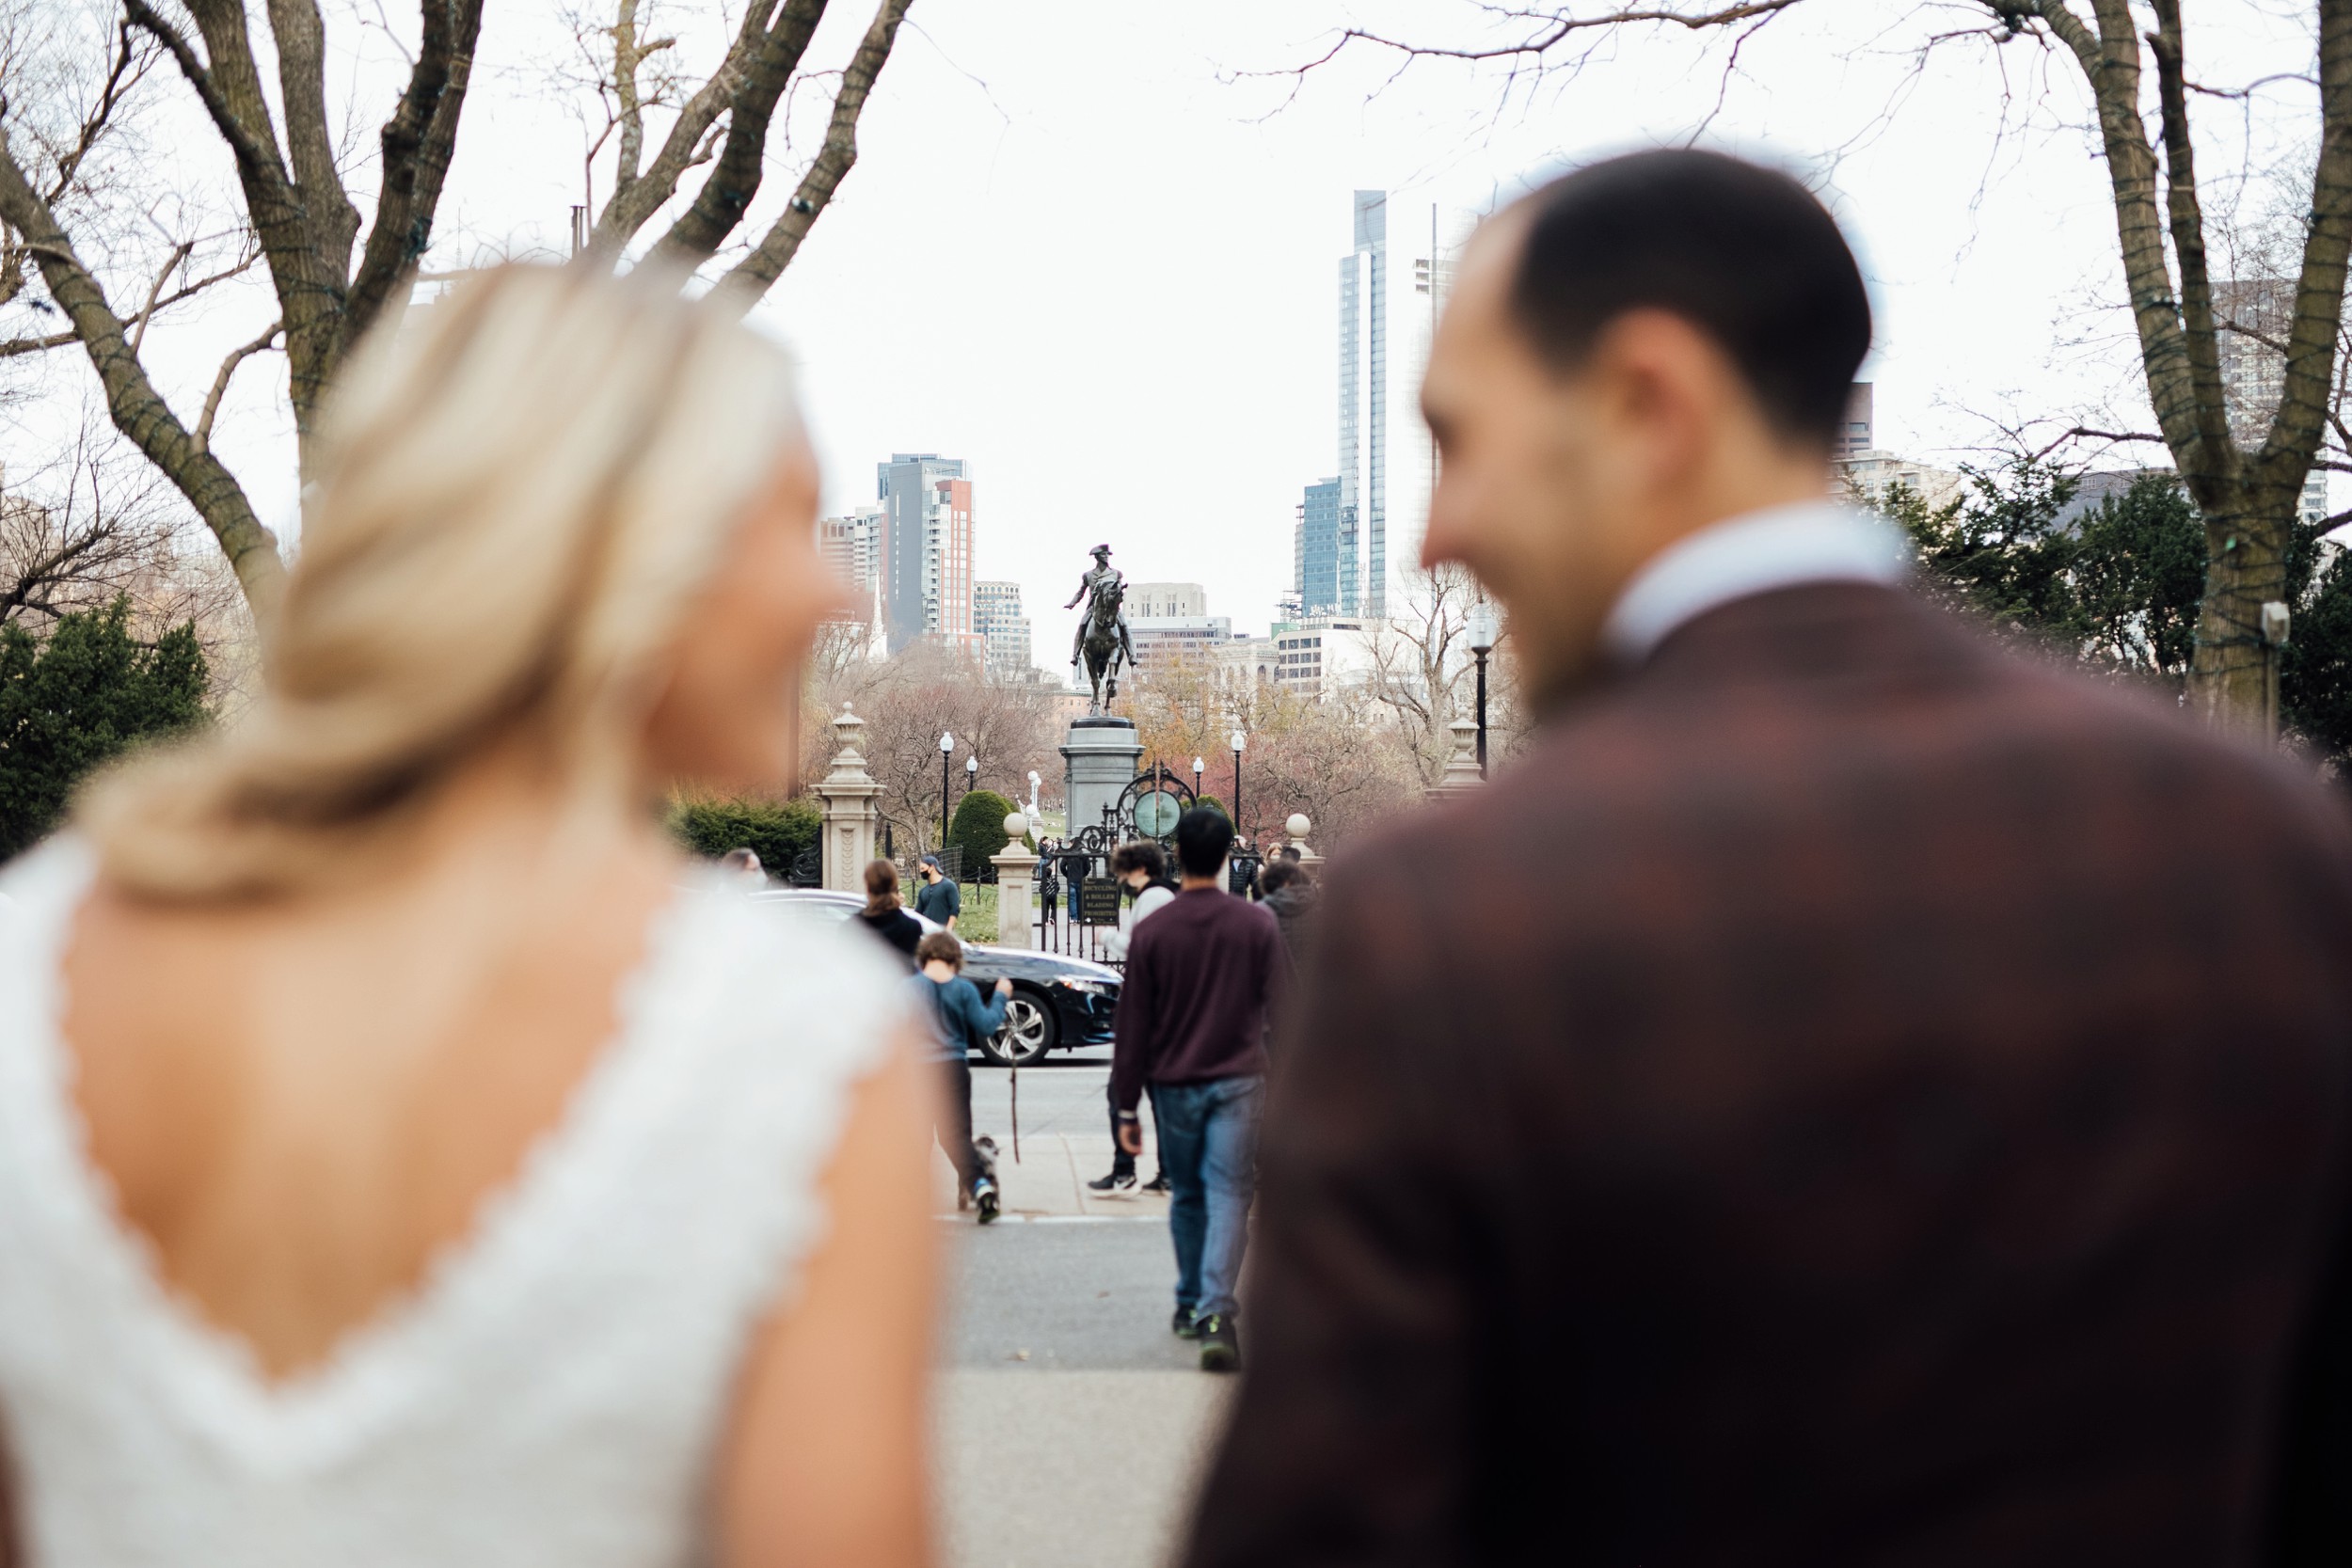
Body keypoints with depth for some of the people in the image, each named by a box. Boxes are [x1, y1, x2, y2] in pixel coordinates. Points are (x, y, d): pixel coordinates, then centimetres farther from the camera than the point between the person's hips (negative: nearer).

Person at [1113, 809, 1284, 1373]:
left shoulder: (1152, 932, -3)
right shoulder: (1257, 925, -2)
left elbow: (1132, 1026, -1)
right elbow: (1278, 1009, 2)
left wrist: (1126, 1108, 4)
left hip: (1173, 1082, 1)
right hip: (1238, 1080, -1)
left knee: (1186, 1196, 17)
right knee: (1228, 1195, -5)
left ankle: (1190, 1303, 27)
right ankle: (1216, 1313, -20)